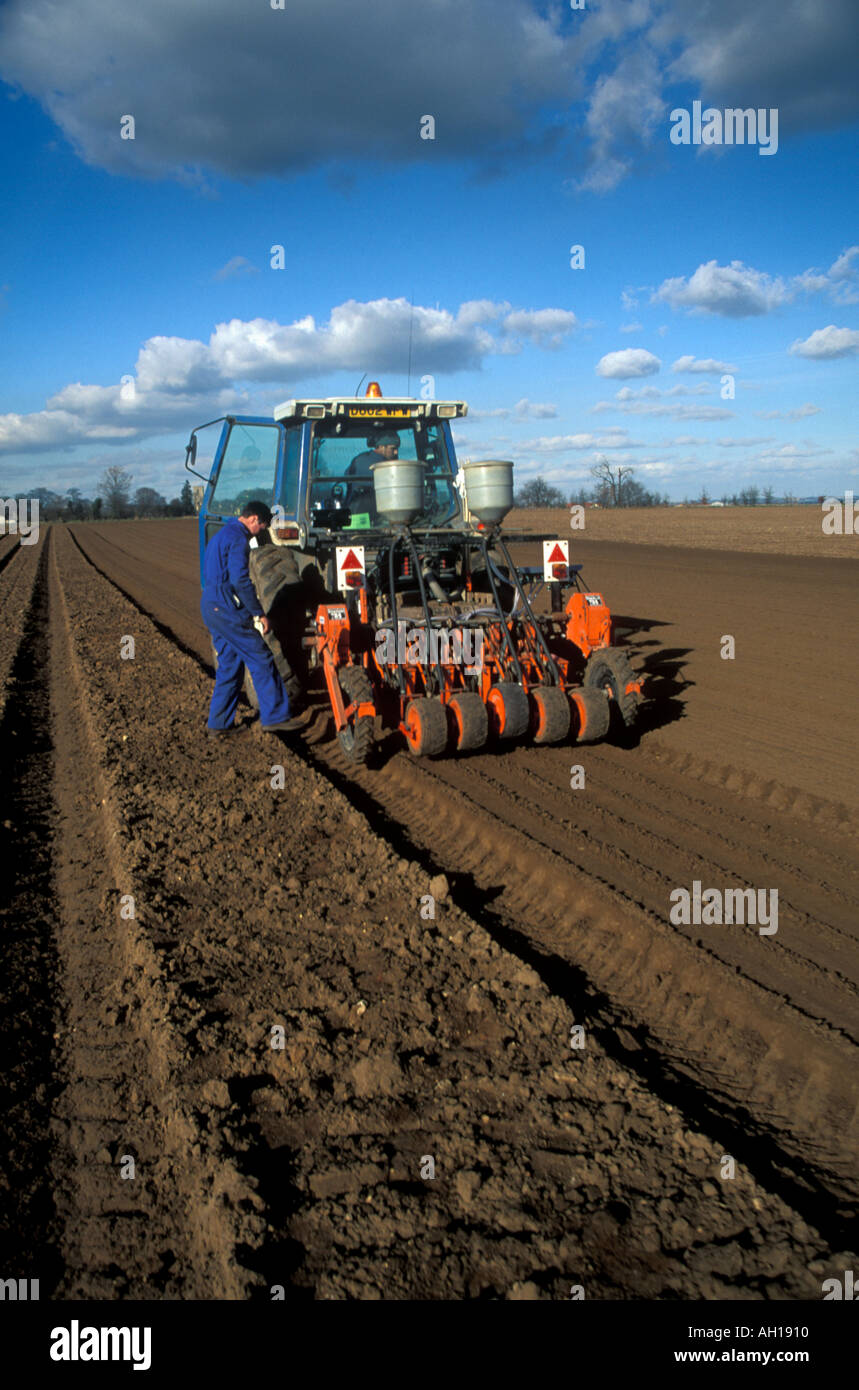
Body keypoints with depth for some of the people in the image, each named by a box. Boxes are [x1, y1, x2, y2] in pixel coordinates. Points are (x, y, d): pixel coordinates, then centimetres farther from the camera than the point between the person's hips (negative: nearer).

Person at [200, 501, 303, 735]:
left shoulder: (220, 536, 20)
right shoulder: (238, 539, -13)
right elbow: (240, 580, -22)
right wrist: (259, 613, -17)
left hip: (210, 608, 10)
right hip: (227, 610, -10)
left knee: (230, 664, 15)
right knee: (261, 660, -4)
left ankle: (219, 722, 17)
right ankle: (274, 716, -2)